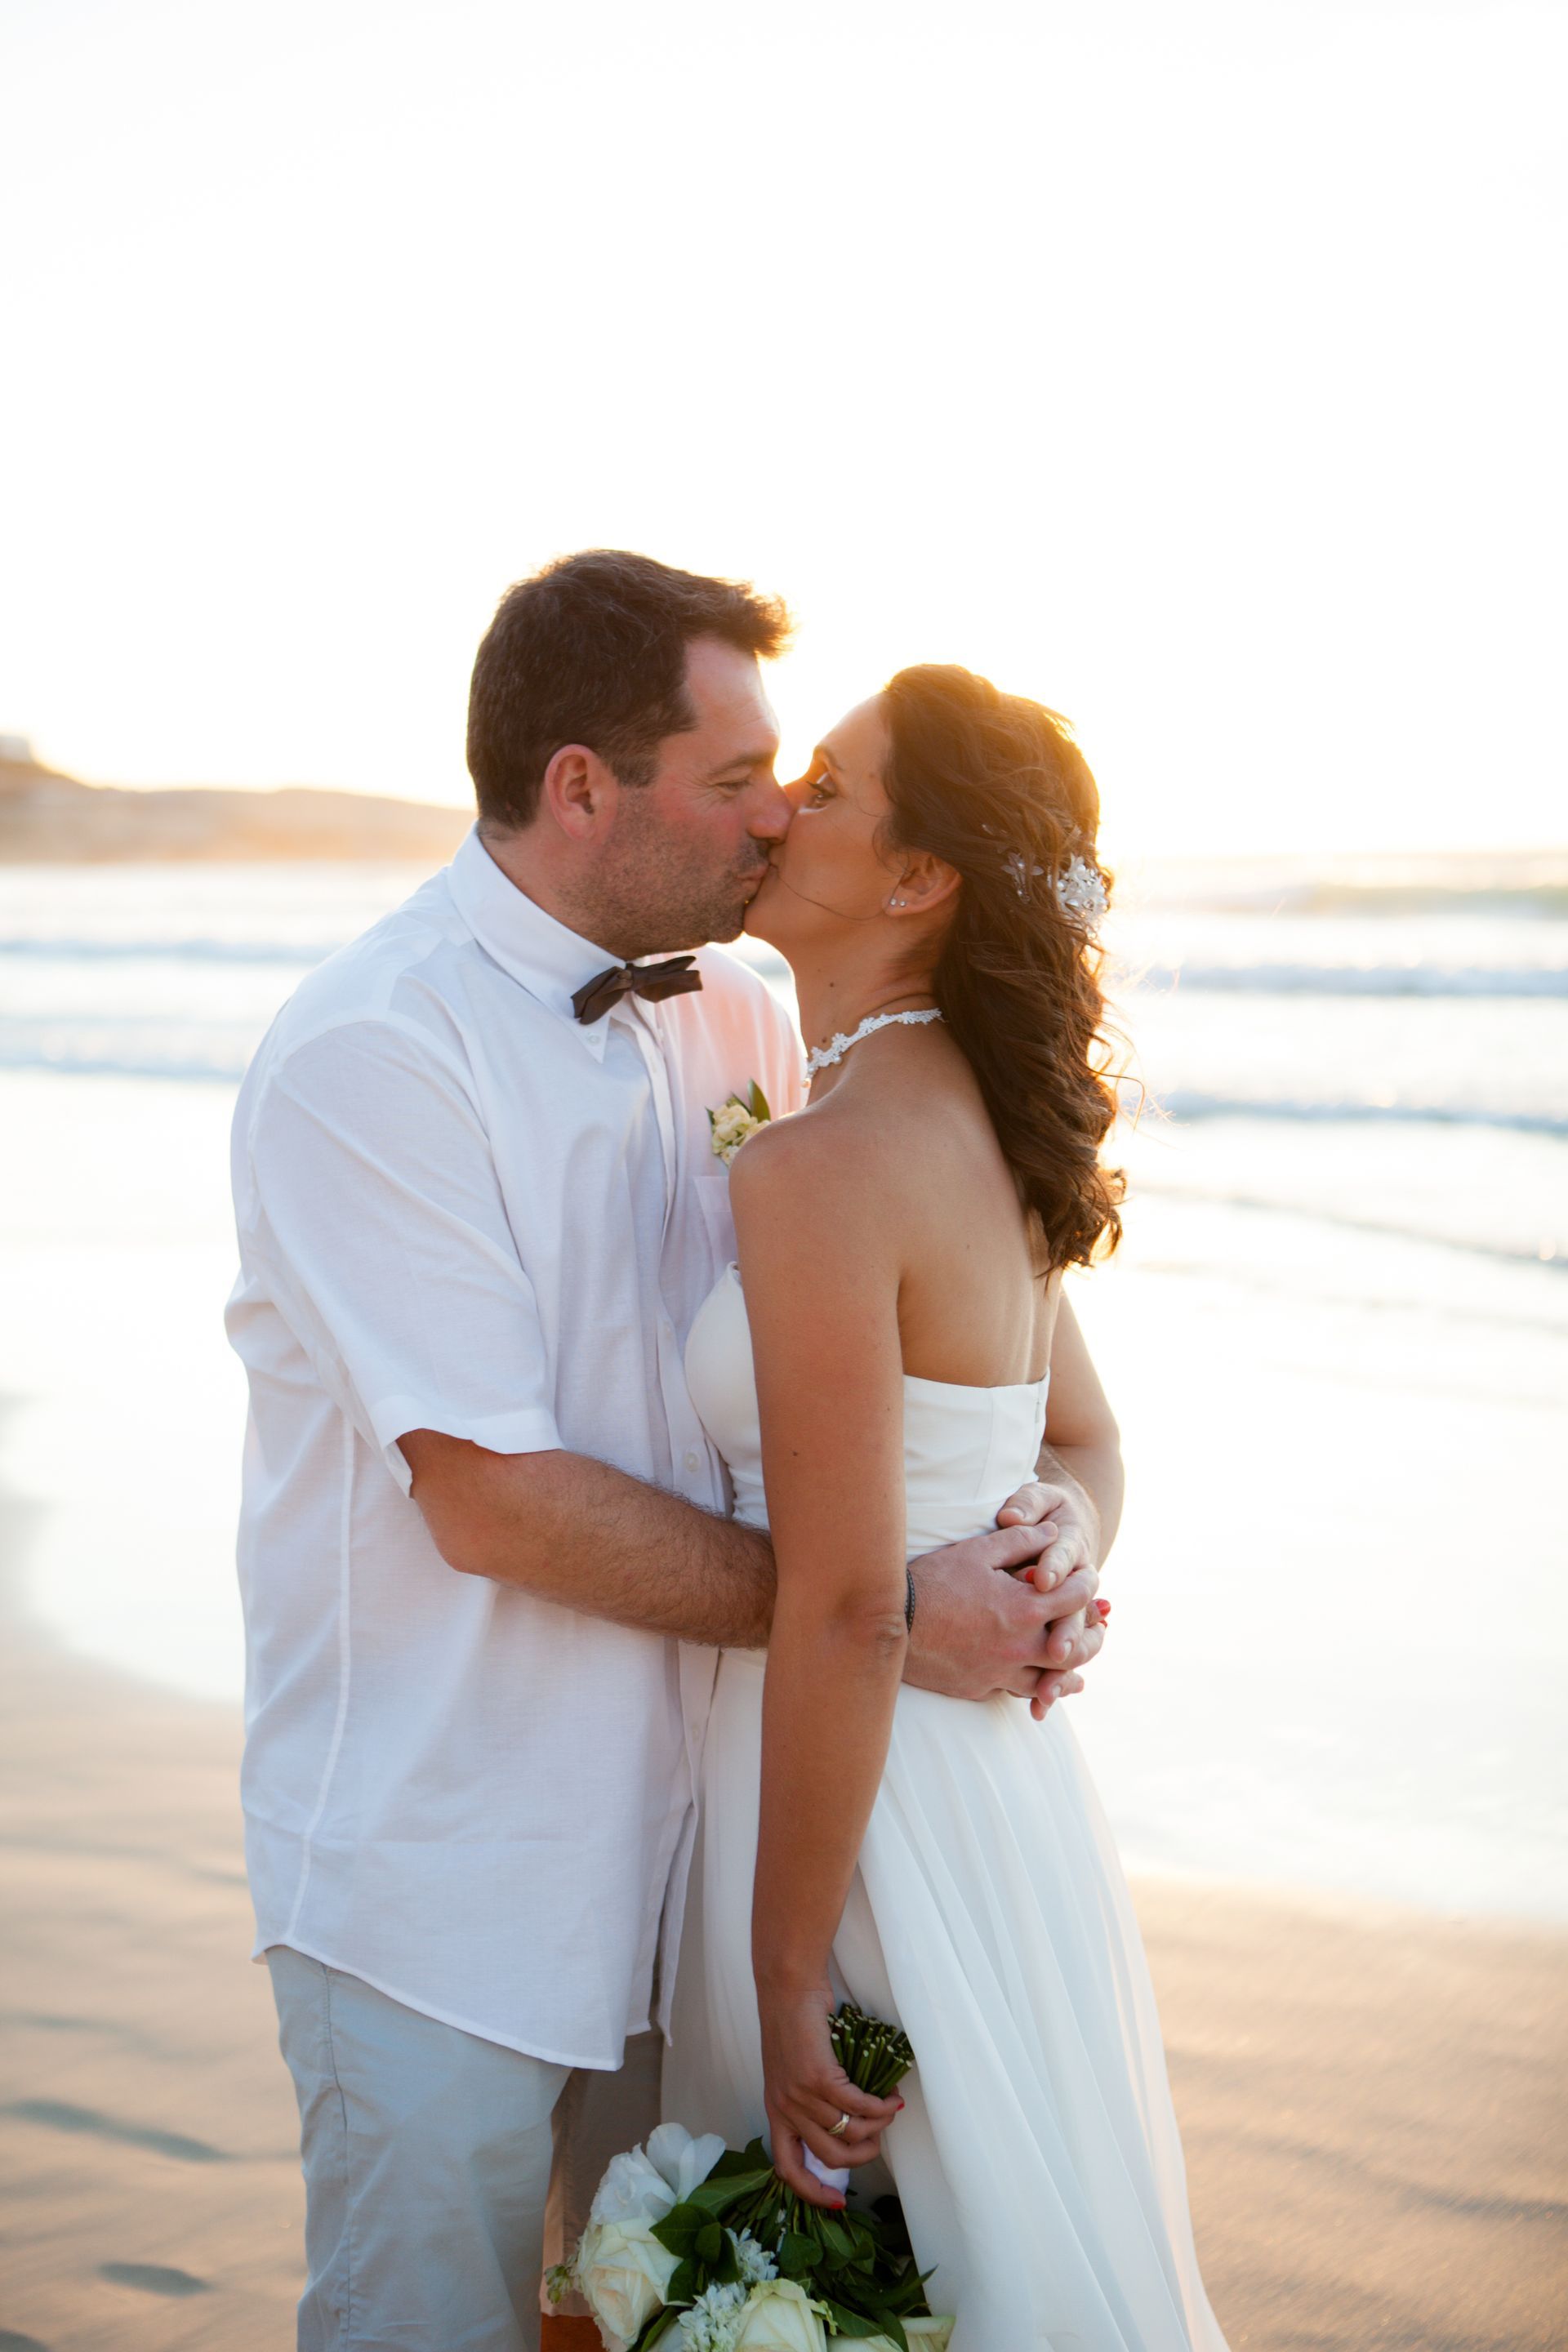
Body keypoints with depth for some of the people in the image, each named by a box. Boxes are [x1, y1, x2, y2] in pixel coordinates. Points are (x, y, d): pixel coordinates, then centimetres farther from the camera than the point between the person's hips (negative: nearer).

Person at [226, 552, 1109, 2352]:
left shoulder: (740, 1020, 3)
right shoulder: (368, 1056, -18)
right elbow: (492, 1501, -22)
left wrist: (1048, 1506, -12)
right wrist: (884, 1611, -20)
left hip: (677, 1843, 6)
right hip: (438, 1889, -6)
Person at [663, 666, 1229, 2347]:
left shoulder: (822, 1165, -24)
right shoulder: (983, 1128, 5)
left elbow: (844, 1612, -23)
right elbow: (1085, 1448, 18)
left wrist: (787, 1997, -17)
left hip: (870, 1794, -9)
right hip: (992, 1762, 9)